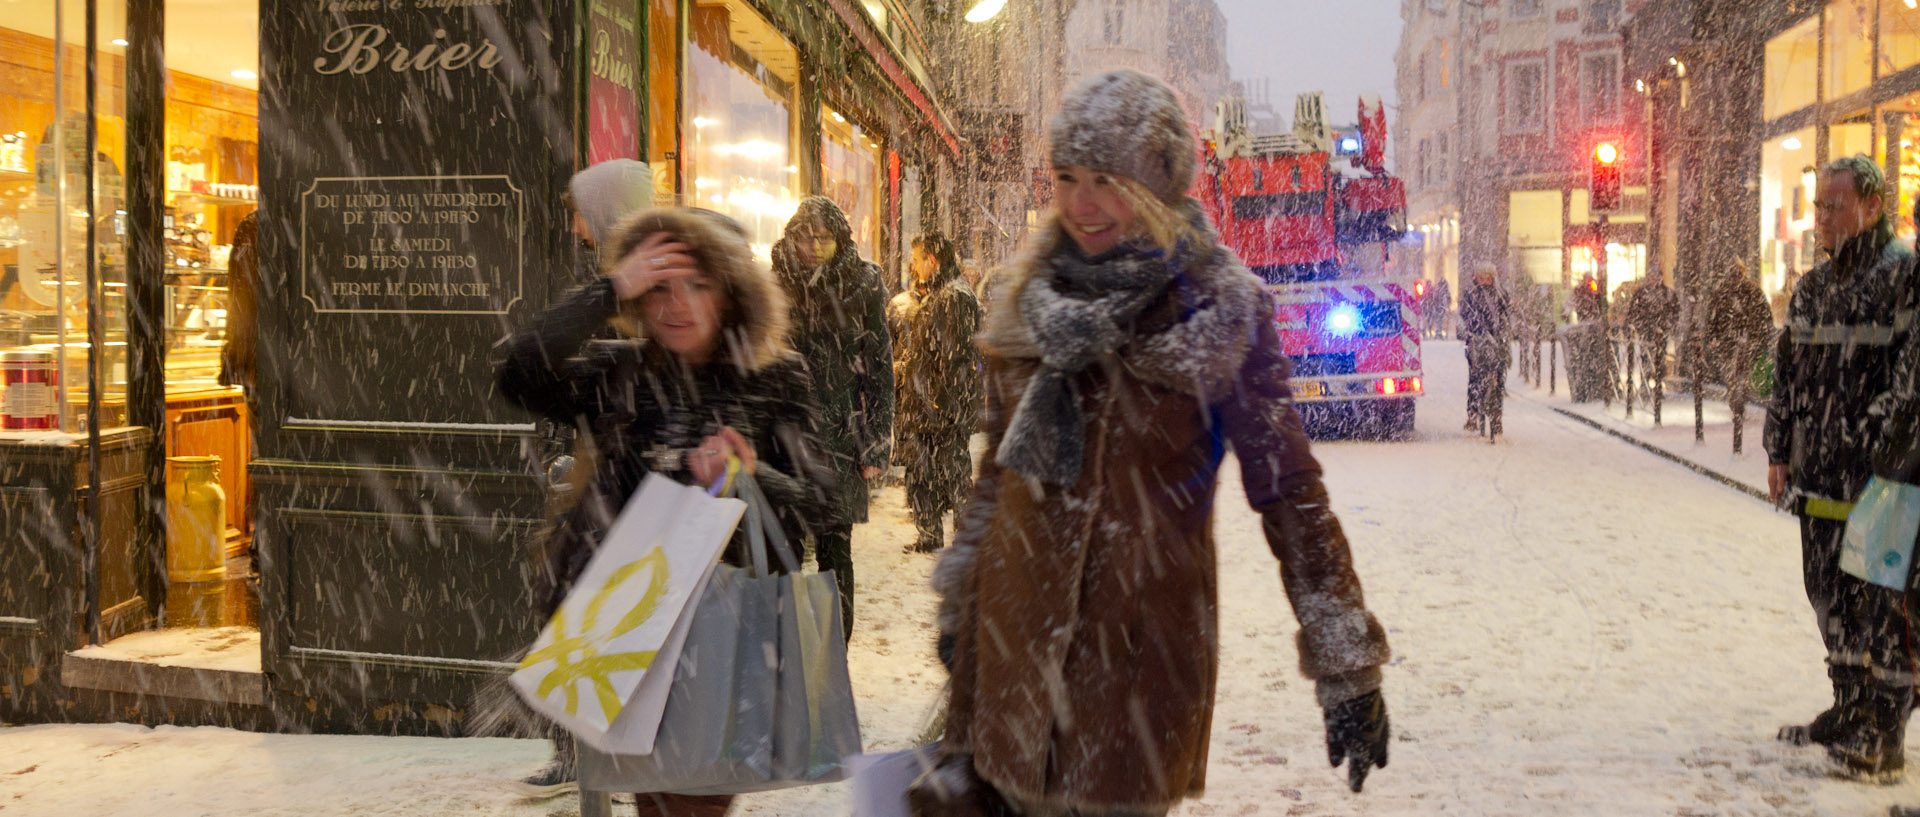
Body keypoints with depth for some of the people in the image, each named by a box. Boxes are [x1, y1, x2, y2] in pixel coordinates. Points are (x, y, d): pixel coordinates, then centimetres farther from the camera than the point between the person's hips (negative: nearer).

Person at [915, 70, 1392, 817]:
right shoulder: (1035, 294, 6)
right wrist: (959, 597, 19)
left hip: (1141, 635, -4)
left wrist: (1347, 666, -9)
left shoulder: (1221, 310, -7)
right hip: (1015, 618, 4)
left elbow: (1288, 486, -7)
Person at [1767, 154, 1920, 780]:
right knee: (1832, 599, 15)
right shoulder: (1813, 288, 13)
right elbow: (1788, 373, 20)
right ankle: (1849, 711, 28)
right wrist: (1779, 450, 15)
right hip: (1819, 480, 7)